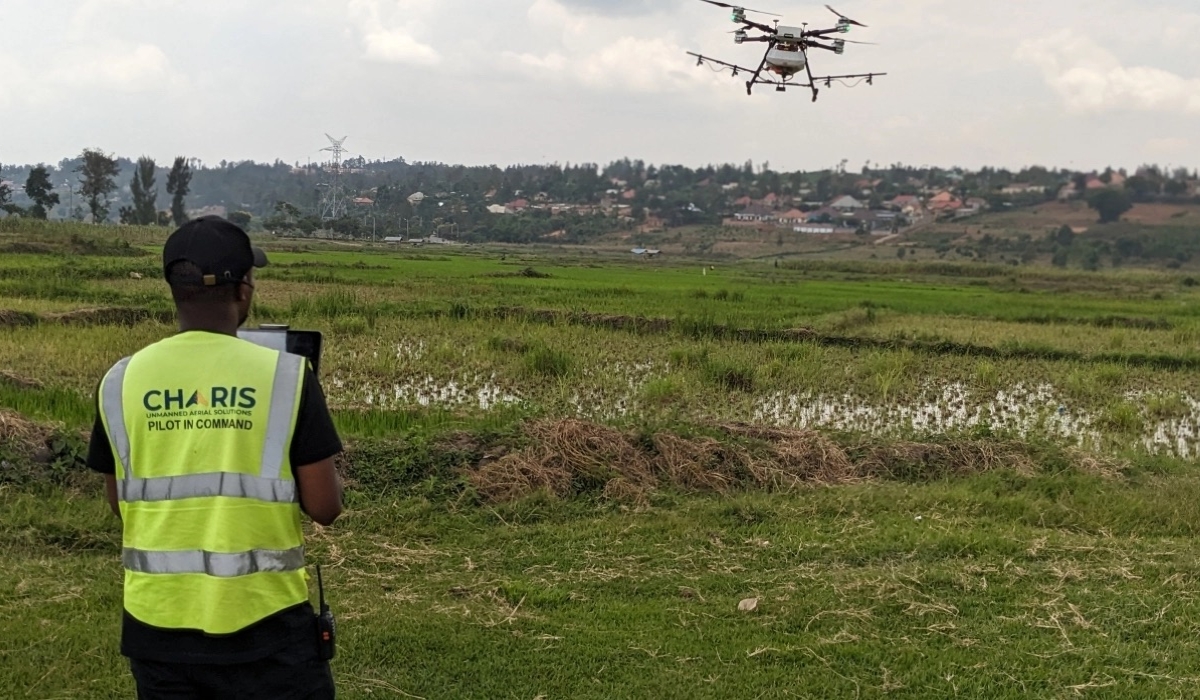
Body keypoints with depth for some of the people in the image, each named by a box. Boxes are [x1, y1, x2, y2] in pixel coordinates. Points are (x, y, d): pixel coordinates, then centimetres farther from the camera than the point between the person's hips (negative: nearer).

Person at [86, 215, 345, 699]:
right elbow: (324, 508, -8)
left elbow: (119, 504, 10)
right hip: (263, 623, -3)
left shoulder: (122, 381, -1)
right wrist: (325, 466, 12)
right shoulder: (286, 374, -11)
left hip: (158, 622, 4)